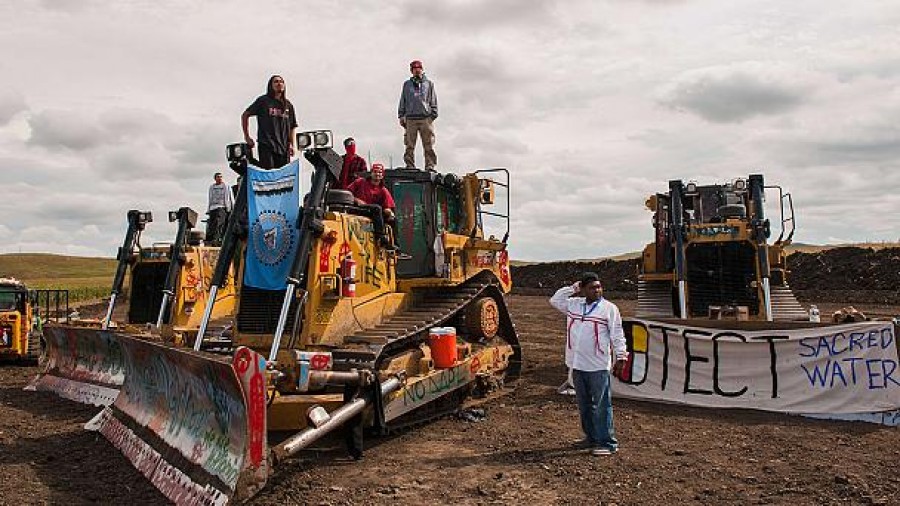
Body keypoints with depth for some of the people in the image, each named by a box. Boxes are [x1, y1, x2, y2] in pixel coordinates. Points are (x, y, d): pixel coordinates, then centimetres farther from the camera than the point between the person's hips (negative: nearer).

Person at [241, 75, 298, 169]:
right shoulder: (263, 100, 5)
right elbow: (245, 115, 9)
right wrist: (247, 137, 4)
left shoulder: (288, 105, 16)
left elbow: (292, 126, 17)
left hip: (283, 147, 4)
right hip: (266, 146, -4)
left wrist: (291, 144, 4)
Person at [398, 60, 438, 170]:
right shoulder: (407, 84, 19)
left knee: (429, 145, -6)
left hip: (426, 118, -1)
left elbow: (433, 101, 14)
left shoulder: (429, 84, 17)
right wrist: (401, 116, 8)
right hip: (410, 119, 1)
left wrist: (433, 114, 3)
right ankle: (410, 166, 1)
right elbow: (402, 102, 18)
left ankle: (430, 166, -5)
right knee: (410, 146, -3)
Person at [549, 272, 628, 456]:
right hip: (577, 365, 6)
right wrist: (572, 288, 7)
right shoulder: (573, 304, 9)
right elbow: (554, 300, 17)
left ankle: (607, 443, 4)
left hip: (598, 367, -5)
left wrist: (621, 357, -12)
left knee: (601, 406, -3)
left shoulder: (609, 308, -4)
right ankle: (592, 437, 29)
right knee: (584, 405, 15)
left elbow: (617, 335, -5)